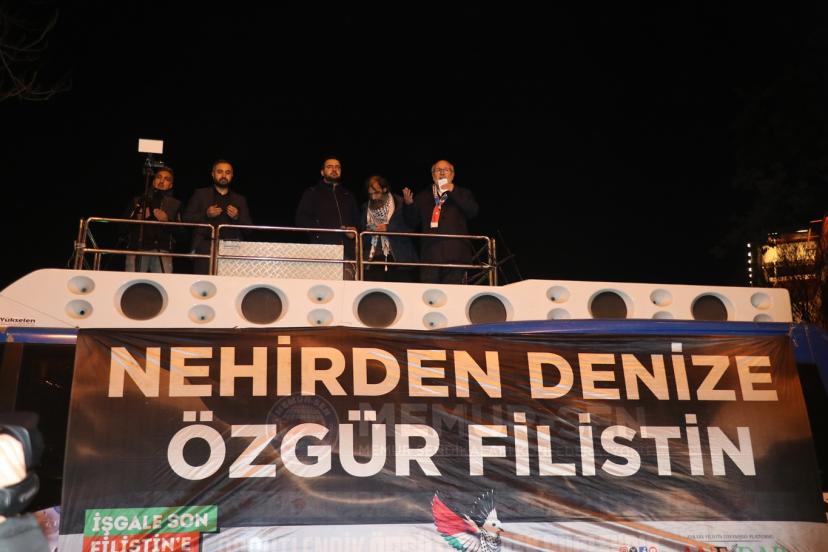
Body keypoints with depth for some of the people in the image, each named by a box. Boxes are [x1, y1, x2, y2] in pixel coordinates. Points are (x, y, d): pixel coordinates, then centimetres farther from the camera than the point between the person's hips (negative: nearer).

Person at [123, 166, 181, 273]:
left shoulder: (175, 204, 19)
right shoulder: (138, 200, 22)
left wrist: (167, 221, -7)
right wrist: (139, 219, -2)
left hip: (162, 251, -1)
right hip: (136, 249, 1)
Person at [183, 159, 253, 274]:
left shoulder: (240, 199, 20)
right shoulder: (200, 194, 15)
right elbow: (186, 219, 8)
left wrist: (237, 217, -3)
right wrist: (206, 215, -7)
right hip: (205, 247, -1)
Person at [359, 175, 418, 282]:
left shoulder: (400, 204, 1)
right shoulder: (366, 207, 14)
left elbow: (409, 228, -5)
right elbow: (361, 232, 20)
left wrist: (388, 228, -14)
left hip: (398, 258, -3)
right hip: (373, 260, 3)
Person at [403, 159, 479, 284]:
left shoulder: (463, 194, 17)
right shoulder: (423, 197, 22)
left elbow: (473, 211, -2)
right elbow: (413, 222, 17)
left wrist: (453, 190, -6)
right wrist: (409, 204, -1)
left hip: (455, 255, -1)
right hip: (430, 256, 2)